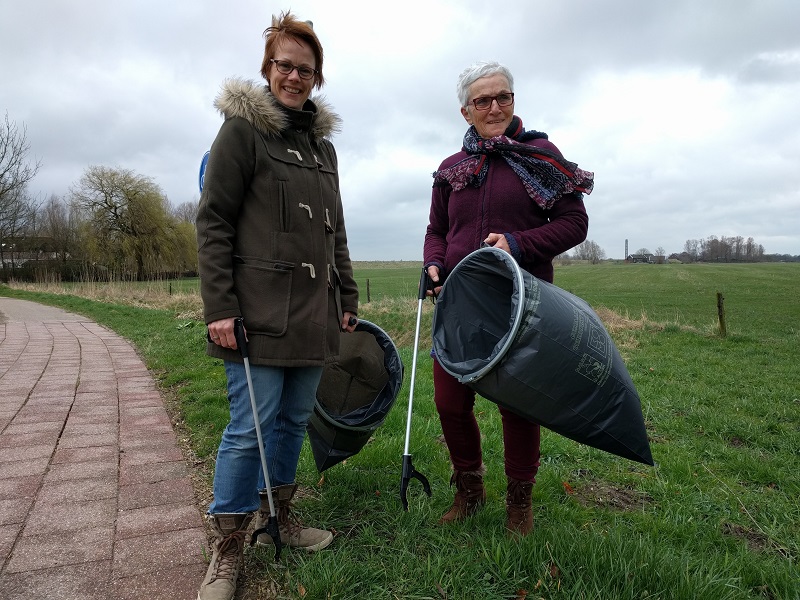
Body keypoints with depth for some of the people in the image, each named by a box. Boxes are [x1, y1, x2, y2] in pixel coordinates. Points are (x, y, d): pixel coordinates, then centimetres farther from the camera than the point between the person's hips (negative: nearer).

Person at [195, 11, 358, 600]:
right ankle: (228, 547, 14)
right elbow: (213, 222, -7)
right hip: (261, 312, -6)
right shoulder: (243, 128, -1)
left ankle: (277, 512, 31)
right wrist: (219, 307, -14)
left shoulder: (323, 144, 18)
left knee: (295, 418, 13)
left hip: (314, 311, 6)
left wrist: (347, 298, 16)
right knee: (251, 426, -2)